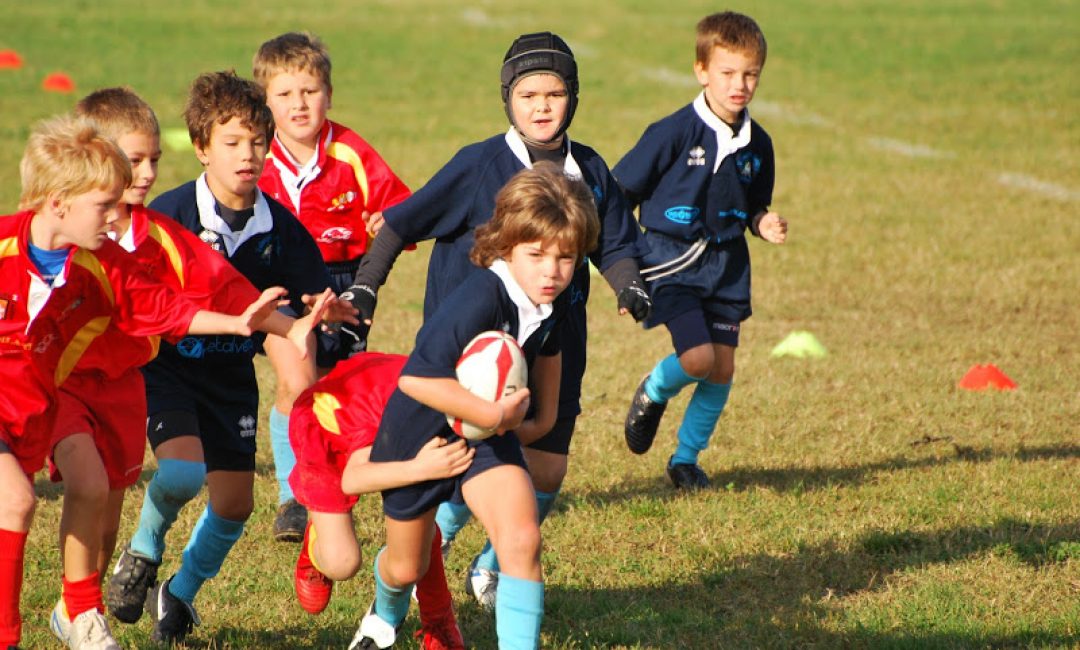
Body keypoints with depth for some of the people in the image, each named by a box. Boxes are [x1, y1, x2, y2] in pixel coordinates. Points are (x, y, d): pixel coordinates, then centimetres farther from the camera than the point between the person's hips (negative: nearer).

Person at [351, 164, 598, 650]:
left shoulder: (554, 301, -12)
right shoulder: (481, 297, -36)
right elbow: (416, 378, -43)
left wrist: (544, 415, 15)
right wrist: (494, 413, -40)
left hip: (490, 432, 4)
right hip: (420, 431, -4)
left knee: (522, 540, -22)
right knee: (406, 567, 17)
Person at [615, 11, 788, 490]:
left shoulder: (756, 144, 0)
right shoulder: (674, 134, -16)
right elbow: (618, 194, -9)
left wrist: (764, 225, -9)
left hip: (727, 264, 5)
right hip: (672, 259, -5)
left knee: (722, 368, 4)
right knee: (698, 357, -18)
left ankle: (687, 458, 24)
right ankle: (653, 392, 17)